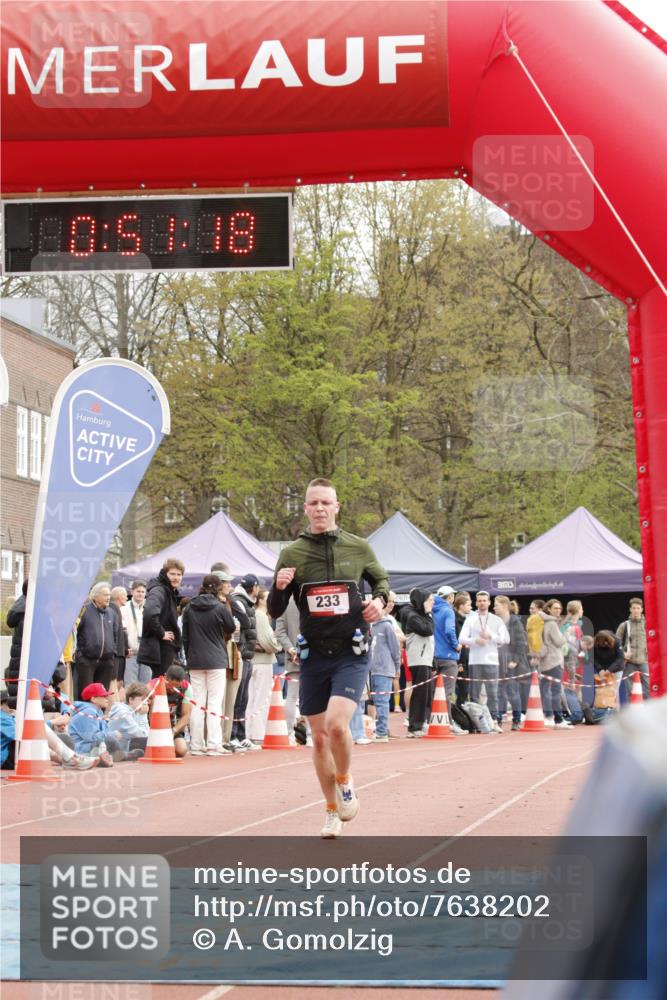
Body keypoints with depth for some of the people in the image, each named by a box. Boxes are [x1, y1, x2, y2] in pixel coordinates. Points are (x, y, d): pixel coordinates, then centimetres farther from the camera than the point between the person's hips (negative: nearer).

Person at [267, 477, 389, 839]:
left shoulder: (358, 548, 0)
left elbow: (381, 580, 19)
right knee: (319, 737, 7)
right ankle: (333, 811, 24)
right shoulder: (292, 553, 1)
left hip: (351, 653, -2)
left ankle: (345, 784, 7)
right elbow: (275, 611, 4)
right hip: (314, 656, 2)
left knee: (336, 724, -22)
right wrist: (279, 587, -17)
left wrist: (380, 599, -4)